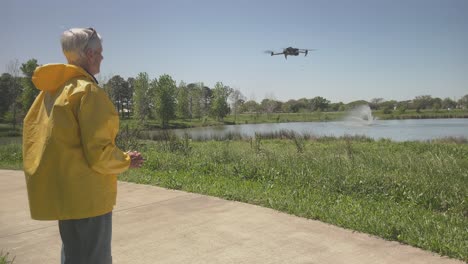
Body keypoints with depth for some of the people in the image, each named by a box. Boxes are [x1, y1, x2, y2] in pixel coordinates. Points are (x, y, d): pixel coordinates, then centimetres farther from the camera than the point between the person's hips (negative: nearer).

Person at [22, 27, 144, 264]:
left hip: (63, 192, 9)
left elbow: (29, 127, 16)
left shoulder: (51, 89, 9)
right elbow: (98, 152, -21)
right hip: (87, 196, -9)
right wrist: (126, 161, -3)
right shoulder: (88, 90, -17)